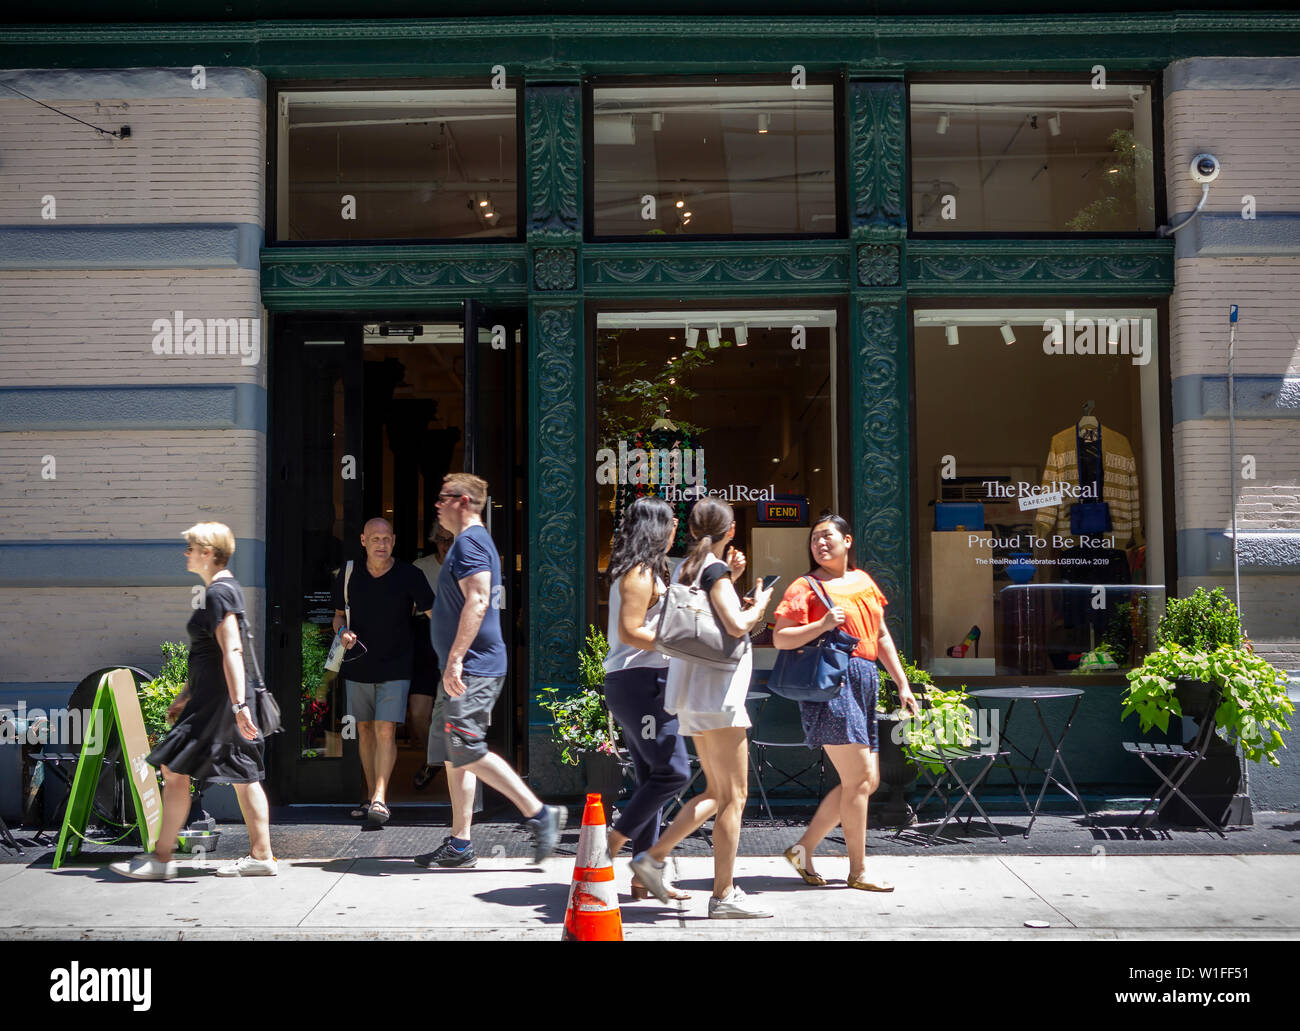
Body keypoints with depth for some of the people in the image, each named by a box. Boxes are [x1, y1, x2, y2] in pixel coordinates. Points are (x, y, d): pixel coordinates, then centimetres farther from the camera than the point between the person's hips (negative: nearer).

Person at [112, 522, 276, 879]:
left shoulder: (218, 593, -14)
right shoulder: (224, 588, 17)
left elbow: (232, 652, -23)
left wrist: (239, 704, -28)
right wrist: (185, 695, 27)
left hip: (216, 699, -10)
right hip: (212, 696, 10)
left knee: (174, 770, -4)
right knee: (243, 775, 9)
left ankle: (161, 859, 4)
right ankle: (261, 856, 11)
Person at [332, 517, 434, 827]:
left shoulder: (410, 576, -8)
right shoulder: (347, 575, 0)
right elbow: (339, 615, 13)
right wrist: (343, 632, -9)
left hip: (396, 667, -3)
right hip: (358, 666, 3)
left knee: (385, 731, -12)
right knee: (364, 730, 9)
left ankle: (380, 799, -13)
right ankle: (371, 795, 20)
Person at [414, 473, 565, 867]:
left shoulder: (470, 541, -11)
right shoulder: (475, 541, 21)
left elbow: (477, 601, -23)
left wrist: (454, 659, -26)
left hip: (472, 669, -11)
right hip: (468, 670, 11)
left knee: (468, 753, -13)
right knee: (452, 756, 10)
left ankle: (540, 814, -9)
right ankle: (460, 844, 14)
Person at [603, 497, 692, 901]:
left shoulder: (644, 572, 20)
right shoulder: (641, 572, -10)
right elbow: (630, 632, -17)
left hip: (634, 684, 10)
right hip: (640, 681, -10)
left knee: (652, 778, 9)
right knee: (674, 771, -11)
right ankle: (610, 845, -6)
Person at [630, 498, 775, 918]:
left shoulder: (687, 568, 15)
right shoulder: (715, 569, -11)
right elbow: (737, 625, -23)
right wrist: (758, 605, -3)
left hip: (695, 695, 9)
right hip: (716, 694, -9)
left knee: (717, 793, 16)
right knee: (734, 797, -3)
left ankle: (654, 856, 11)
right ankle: (724, 895, 0)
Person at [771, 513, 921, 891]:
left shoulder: (864, 581, 18)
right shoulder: (806, 586, -1)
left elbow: (881, 636, 23)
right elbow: (780, 638, -8)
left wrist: (903, 684, 18)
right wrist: (822, 625, -21)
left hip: (864, 684, 8)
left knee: (868, 781, 8)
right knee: (858, 778, -9)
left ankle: (803, 847, 16)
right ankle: (858, 871, 1)